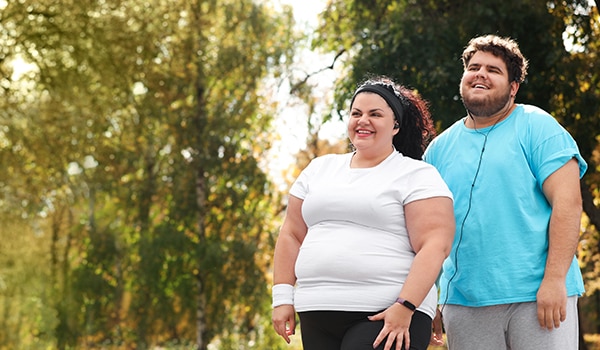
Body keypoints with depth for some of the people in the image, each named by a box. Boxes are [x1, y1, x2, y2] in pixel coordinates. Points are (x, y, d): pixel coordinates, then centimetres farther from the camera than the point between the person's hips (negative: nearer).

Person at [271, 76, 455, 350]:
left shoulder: (417, 176, 1)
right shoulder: (320, 168, 17)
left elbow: (435, 246, -10)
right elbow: (292, 235, 18)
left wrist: (404, 307, -19)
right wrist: (283, 296, 10)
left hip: (388, 318, -5)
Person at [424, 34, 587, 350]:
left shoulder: (537, 128, 2)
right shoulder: (439, 148, 14)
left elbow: (567, 201, -7)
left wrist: (554, 279, -16)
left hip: (537, 296, -3)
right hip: (463, 303, 4)